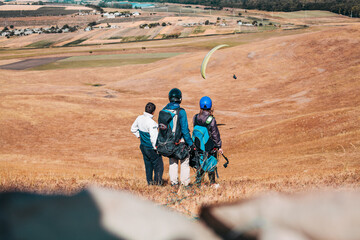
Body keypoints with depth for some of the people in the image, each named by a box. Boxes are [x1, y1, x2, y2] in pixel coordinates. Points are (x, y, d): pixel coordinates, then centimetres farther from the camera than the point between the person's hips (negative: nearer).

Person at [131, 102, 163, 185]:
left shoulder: (139, 118, -1)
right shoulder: (151, 122, -25)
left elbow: (133, 129, 16)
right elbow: (154, 137, -24)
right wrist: (156, 148, -14)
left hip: (143, 146, 8)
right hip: (151, 147, -8)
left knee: (148, 164, 17)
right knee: (158, 164, 5)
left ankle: (149, 181, 22)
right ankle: (157, 181, 1)